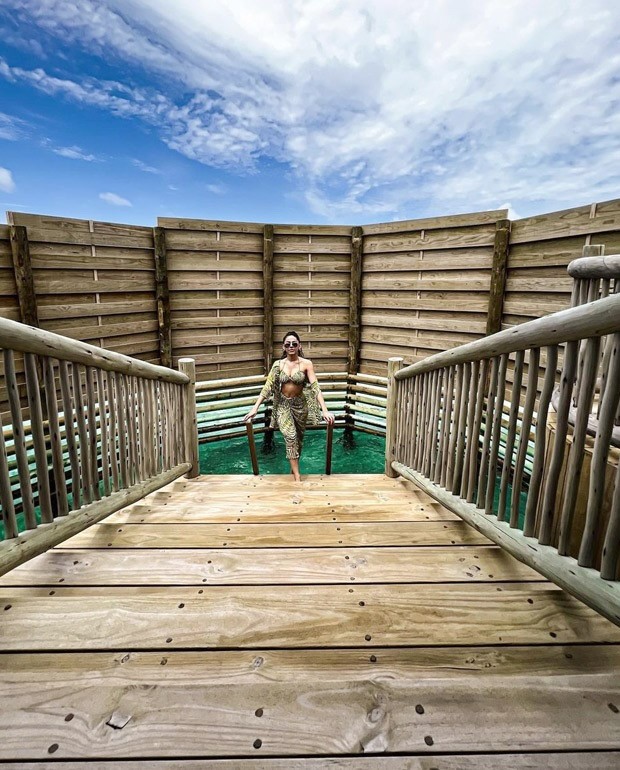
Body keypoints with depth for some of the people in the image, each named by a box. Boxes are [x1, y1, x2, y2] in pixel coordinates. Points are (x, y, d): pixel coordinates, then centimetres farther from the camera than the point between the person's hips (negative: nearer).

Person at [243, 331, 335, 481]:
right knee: (290, 436, -18)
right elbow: (268, 387, -7)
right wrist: (255, 408, -13)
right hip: (283, 405, 0)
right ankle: (297, 475, -11)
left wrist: (324, 410, -25)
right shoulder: (278, 364, -5)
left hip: (300, 405, 0)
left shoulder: (306, 363, -10)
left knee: (298, 438, 13)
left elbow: (315, 387, -17)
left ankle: (294, 468, 36)